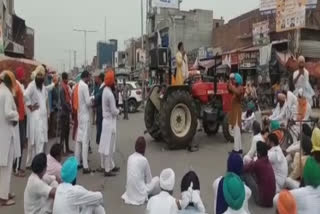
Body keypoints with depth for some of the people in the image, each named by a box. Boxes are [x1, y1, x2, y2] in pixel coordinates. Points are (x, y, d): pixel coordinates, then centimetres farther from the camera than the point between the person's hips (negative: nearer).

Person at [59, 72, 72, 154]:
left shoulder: (67, 87, 13)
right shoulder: (62, 88, -13)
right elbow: (63, 101, -18)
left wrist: (70, 108, 5)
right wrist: (70, 109, -16)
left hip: (67, 111, 9)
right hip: (64, 111, -9)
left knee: (67, 130, 11)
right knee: (63, 130, -6)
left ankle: (67, 148, 18)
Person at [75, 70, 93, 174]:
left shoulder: (78, 85, 9)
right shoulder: (85, 86, -15)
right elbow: (88, 102, -19)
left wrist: (89, 101, 14)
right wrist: (92, 101, 0)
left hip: (79, 114, 8)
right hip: (85, 115, -8)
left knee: (79, 138, 14)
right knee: (85, 140, -7)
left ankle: (77, 162, 23)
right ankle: (85, 166, -6)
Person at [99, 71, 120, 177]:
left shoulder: (105, 90, 8)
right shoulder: (110, 94, -20)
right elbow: (113, 111, -17)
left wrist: (116, 110, 6)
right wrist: (119, 111, 0)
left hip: (106, 120, 9)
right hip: (110, 121, -9)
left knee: (106, 145, 15)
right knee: (108, 146, -2)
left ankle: (111, 166, 26)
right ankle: (107, 169, 5)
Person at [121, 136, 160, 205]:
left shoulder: (130, 157, 0)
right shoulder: (144, 160, -16)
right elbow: (149, 180, -4)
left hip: (129, 191, 7)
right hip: (140, 193, -7)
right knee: (157, 179, 13)